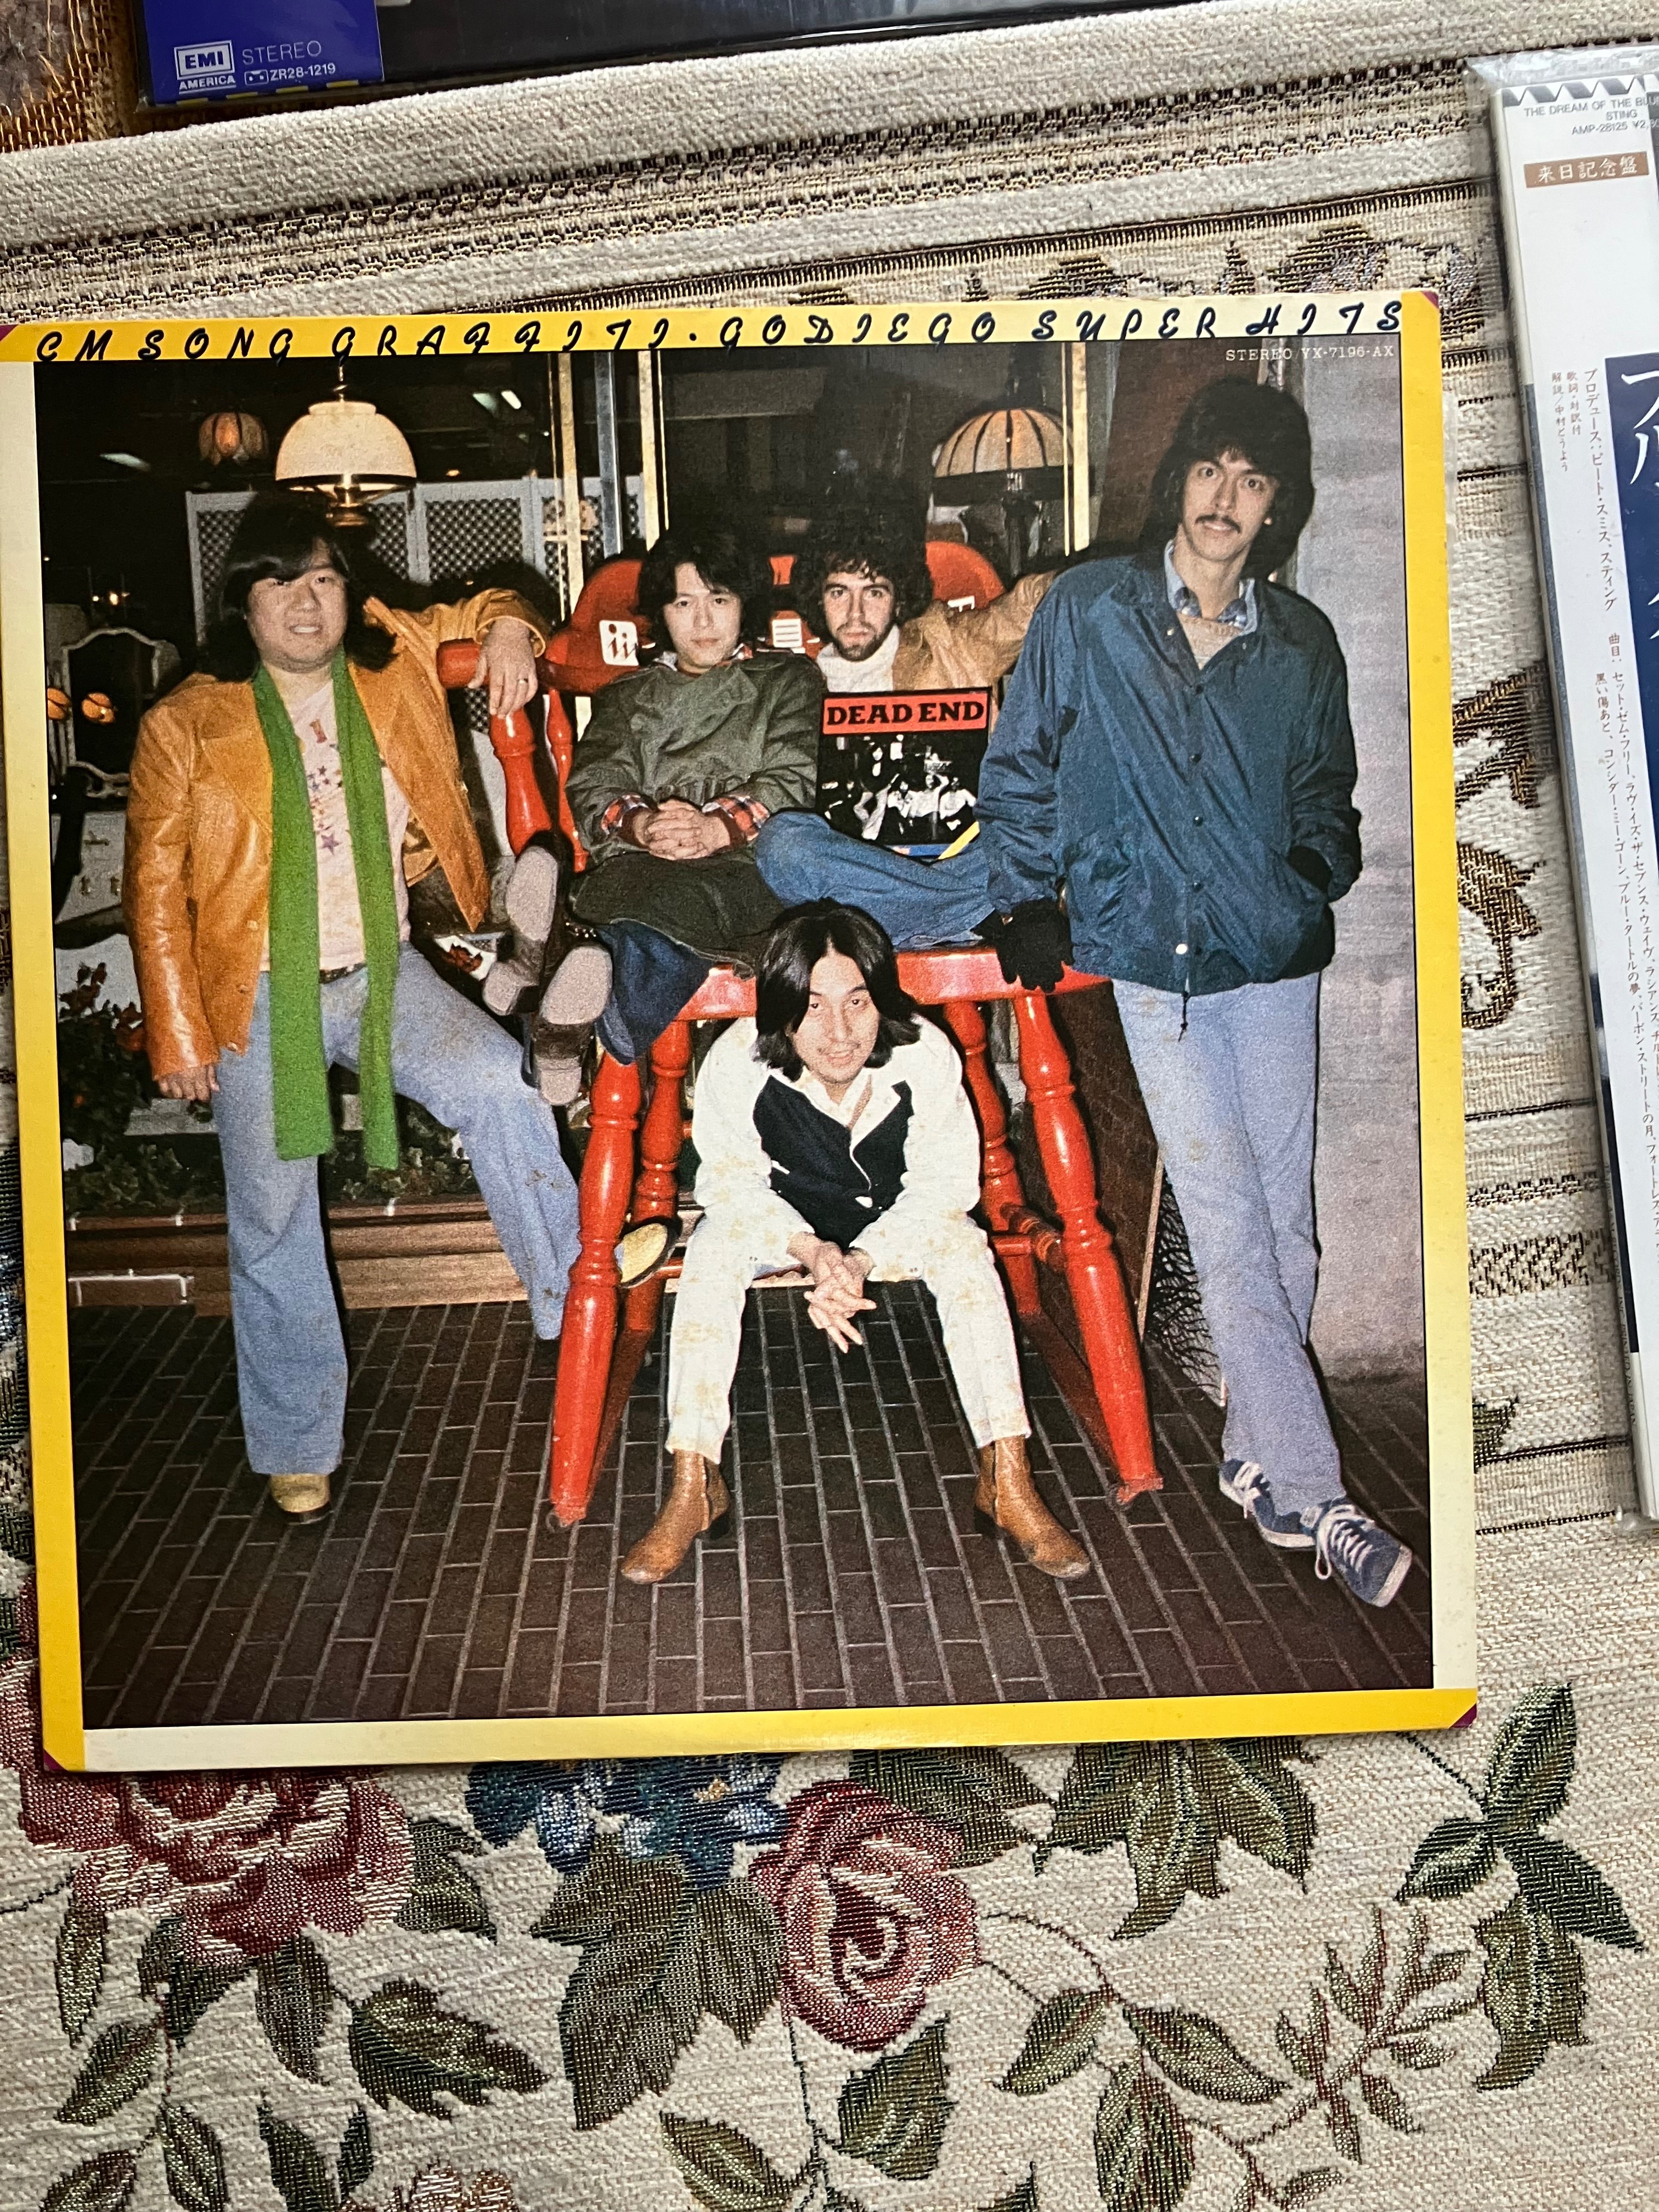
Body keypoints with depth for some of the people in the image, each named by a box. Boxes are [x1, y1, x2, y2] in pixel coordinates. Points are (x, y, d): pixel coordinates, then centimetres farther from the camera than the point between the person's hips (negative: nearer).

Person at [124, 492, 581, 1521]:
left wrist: (509, 630, -5)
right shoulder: (186, 725, -4)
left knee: (500, 1083, -27)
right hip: (259, 996, -1)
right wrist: (178, 1033, -6)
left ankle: (577, 1288, -10)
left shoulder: (394, 660, 3)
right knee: (275, 1229, 7)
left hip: (384, 973, 2)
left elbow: (484, 610, 20)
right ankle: (299, 1448, 23)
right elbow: (155, 888, -2)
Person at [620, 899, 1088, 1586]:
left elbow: (944, 1183, -19)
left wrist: (862, 1260, -34)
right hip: (777, 1213, 0)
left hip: (896, 1214, 0)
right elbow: (731, 1179, -17)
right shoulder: (736, 1061, -31)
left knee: (964, 1247, -27)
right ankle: (692, 1486, -21)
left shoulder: (925, 1056, -30)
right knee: (712, 1252, -28)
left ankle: (1007, 1478, -20)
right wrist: (810, 1250, -35)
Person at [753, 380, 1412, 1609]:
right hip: (1157, 964, -3)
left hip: (1281, 960, 3)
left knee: (1284, 1226, 4)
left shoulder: (1303, 644, 10)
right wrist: (1025, 898, 3)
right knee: (1231, 1233, -6)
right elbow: (1023, 767, 9)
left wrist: (1317, 870, 3)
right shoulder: (1087, 609, 2)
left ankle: (1257, 1459, 22)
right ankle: (1315, 1498, 1)